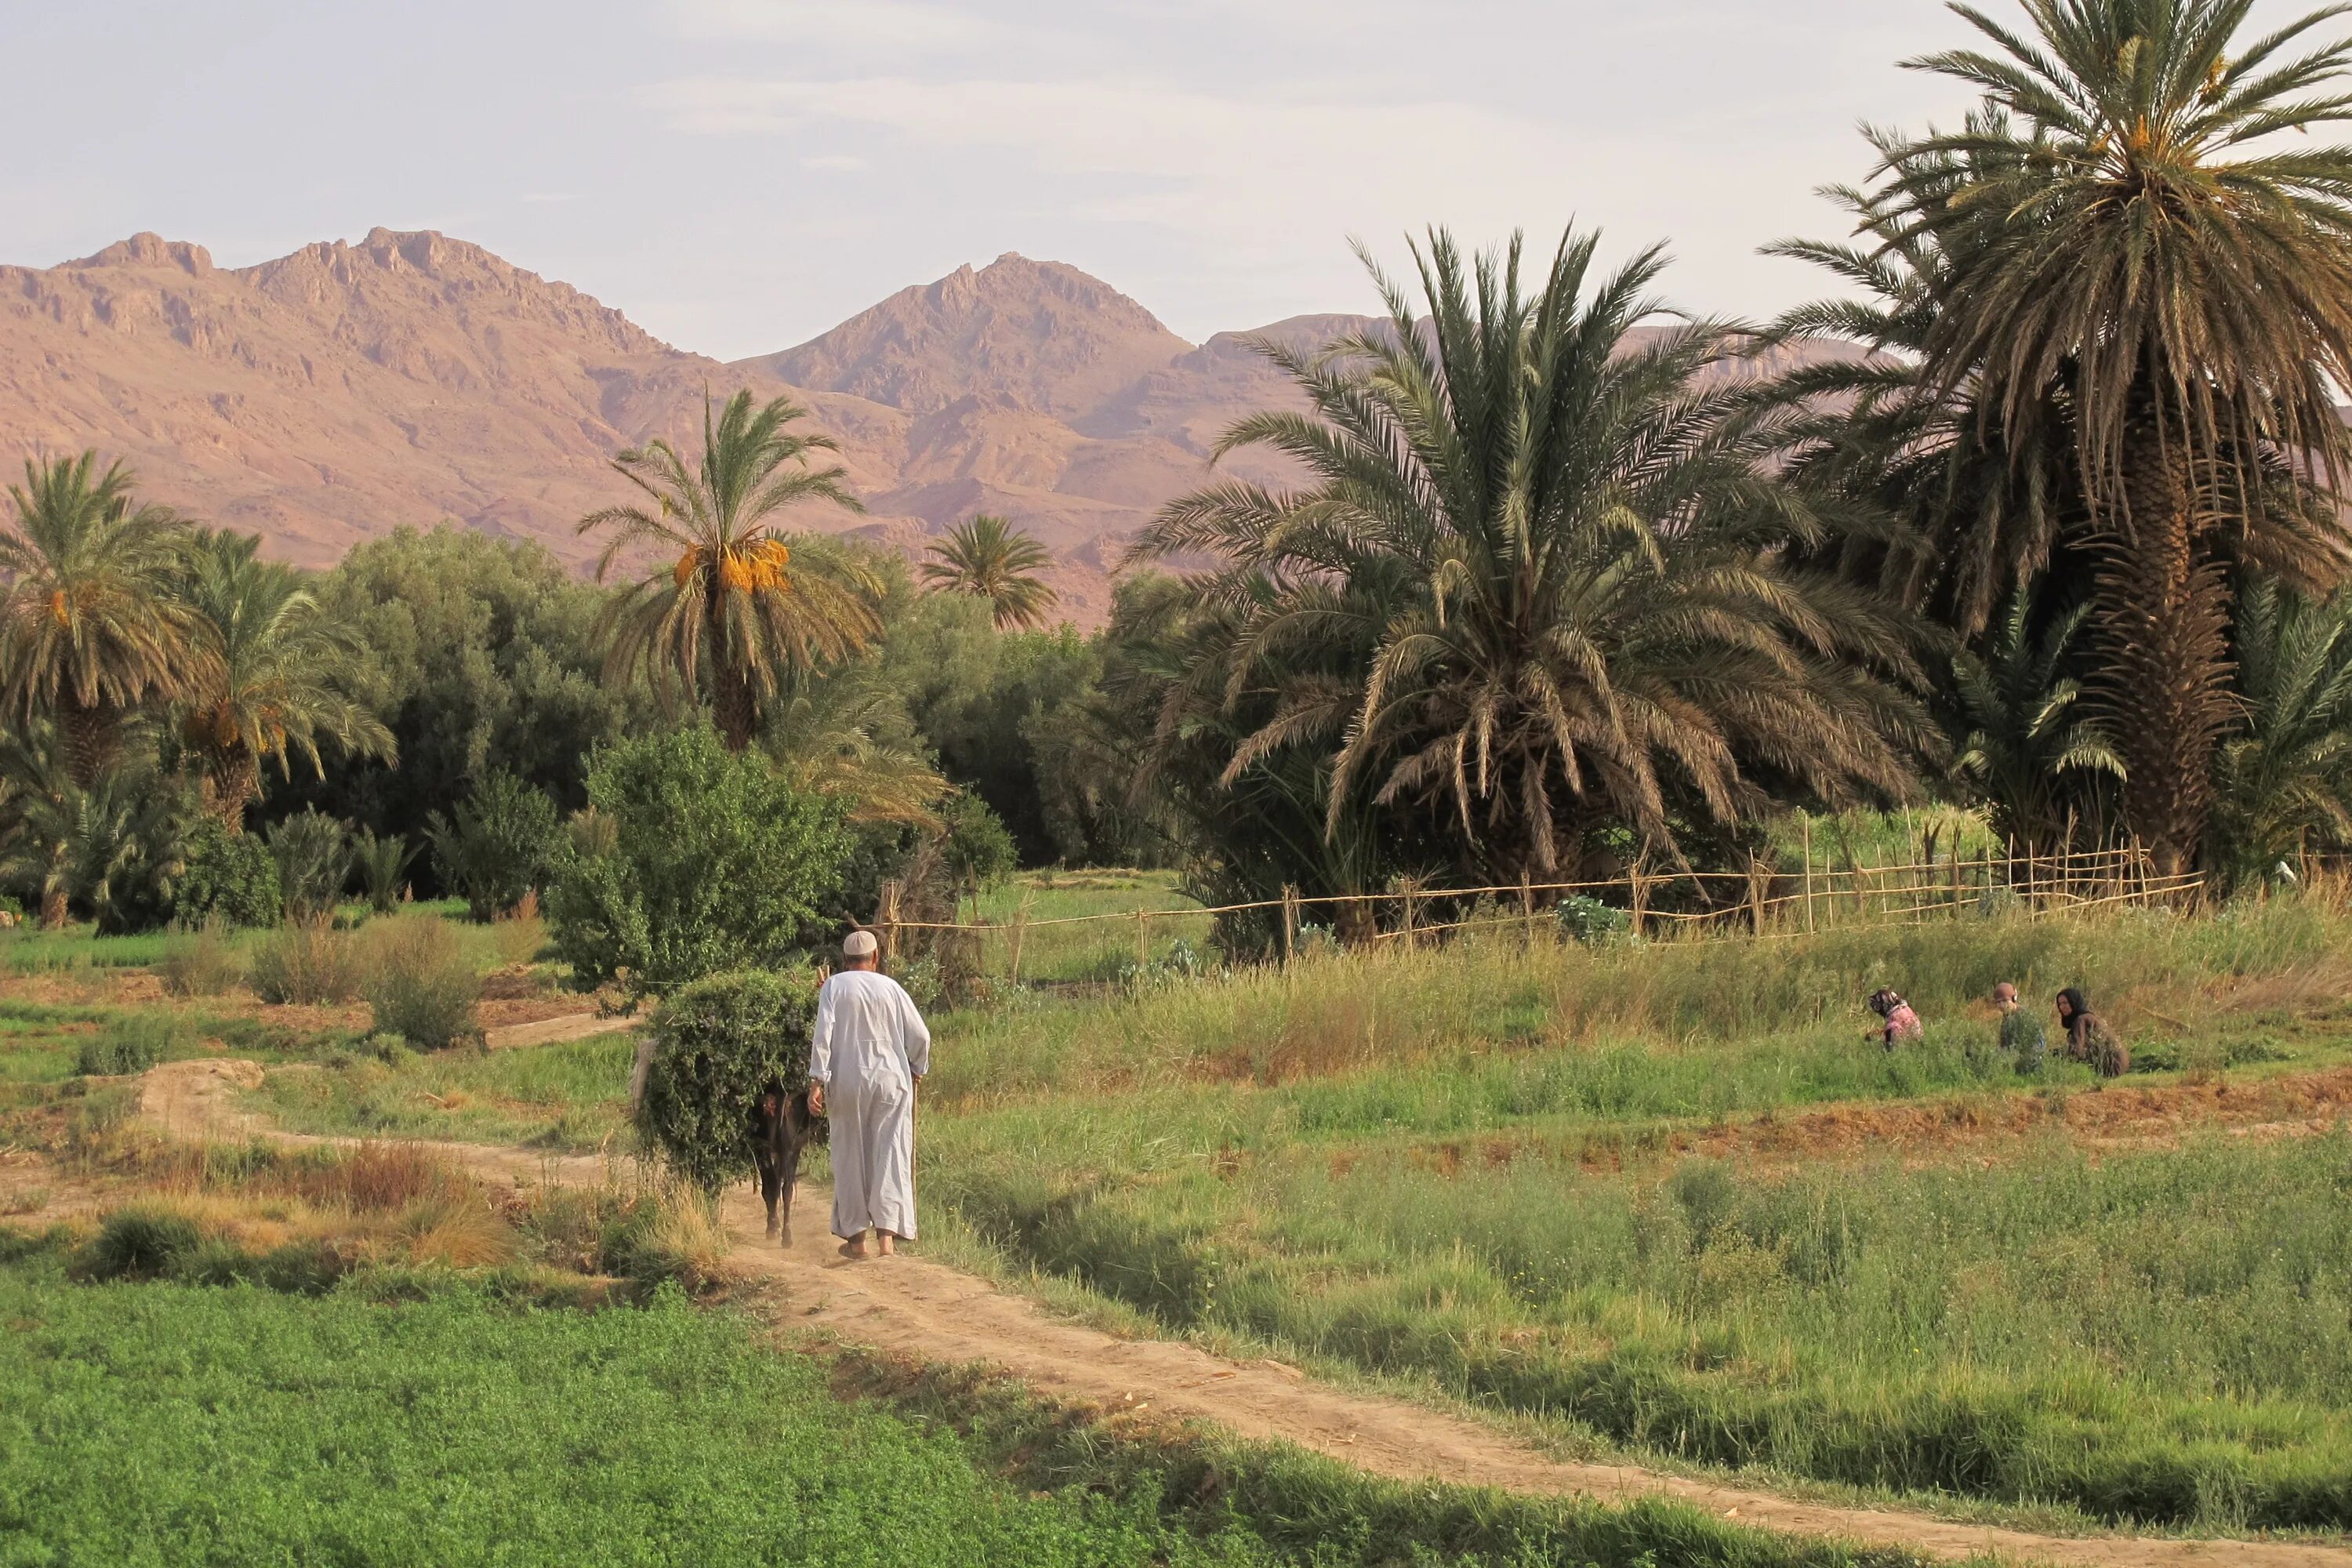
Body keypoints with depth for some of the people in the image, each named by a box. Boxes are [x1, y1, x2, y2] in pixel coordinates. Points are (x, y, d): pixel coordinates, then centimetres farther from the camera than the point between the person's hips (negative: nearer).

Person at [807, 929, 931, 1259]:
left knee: (850, 1158, 10)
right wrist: (917, 1070, 23)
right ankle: (886, 1235, -12)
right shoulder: (891, 988, 5)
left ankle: (855, 1237, 15)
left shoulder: (834, 987, 1)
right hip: (890, 1080, 0)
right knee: (889, 1158, 0)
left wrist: (817, 1081, -10)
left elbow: (823, 1034, -9)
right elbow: (920, 1036, 5)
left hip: (848, 1081, 0)